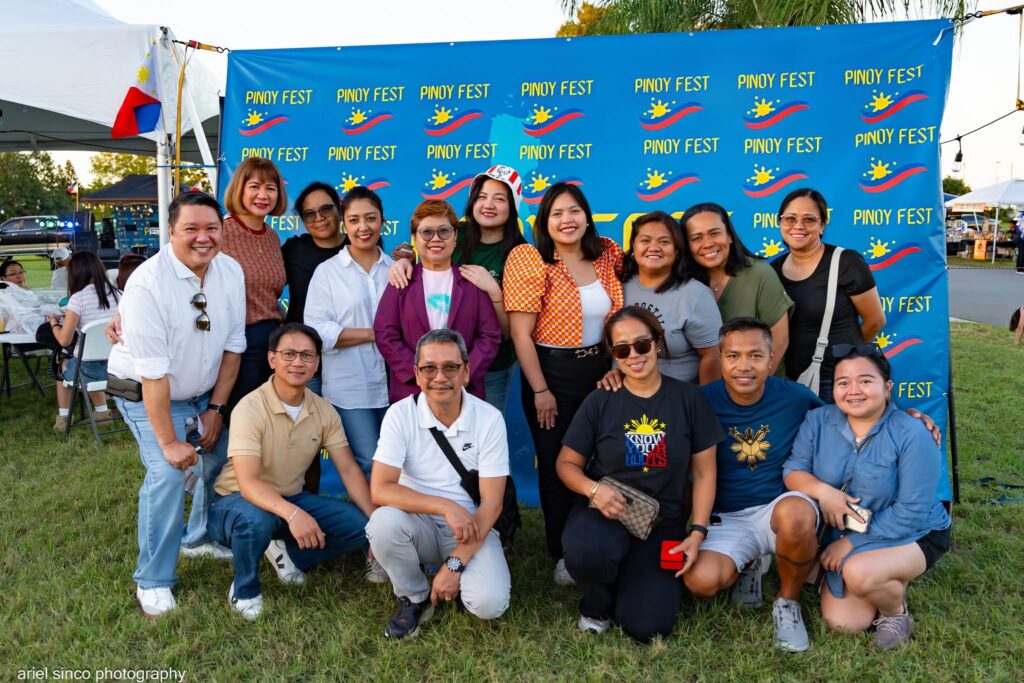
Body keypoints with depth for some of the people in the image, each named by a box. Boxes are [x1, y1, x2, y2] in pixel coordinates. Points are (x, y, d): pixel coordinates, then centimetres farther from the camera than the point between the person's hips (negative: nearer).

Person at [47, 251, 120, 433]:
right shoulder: (117, 293, 3)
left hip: (91, 369, -4)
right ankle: (102, 411, 32)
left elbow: (64, 341, -10)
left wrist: (54, 322, 10)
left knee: (65, 366, 27)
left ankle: (63, 418, 29)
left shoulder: (78, 298, -12)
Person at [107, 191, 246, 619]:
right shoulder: (147, 283, -27)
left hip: (202, 392, 6)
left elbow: (232, 345, -2)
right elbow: (153, 373, -26)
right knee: (167, 473, -17)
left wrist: (215, 408, -3)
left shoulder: (231, 272, -10)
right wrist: (168, 442, -24)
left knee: (220, 456, 6)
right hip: (146, 394, -6)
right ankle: (152, 582, 0)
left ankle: (199, 538, 33)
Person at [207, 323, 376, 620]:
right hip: (237, 501, -5)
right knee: (256, 519, -39)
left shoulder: (324, 410, -6)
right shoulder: (251, 408, -24)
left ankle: (286, 553, 12)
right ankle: (244, 590, -7)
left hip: (291, 498, 5)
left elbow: (349, 469, -5)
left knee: (358, 526, -14)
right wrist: (292, 514, -50)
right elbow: (248, 483, -33)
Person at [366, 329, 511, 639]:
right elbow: (380, 489, -19)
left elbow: (491, 504, -12)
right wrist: (445, 506, -28)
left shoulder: (489, 419, -12)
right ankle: (415, 598, -2)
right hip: (419, 523, 1)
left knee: (490, 603, -26)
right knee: (383, 522, -32)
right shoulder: (400, 415, -11)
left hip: (471, 529, -1)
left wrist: (455, 564, -19)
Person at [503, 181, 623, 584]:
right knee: (557, 465, 7)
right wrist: (540, 391, -14)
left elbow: (620, 317, 13)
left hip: (600, 370, 4)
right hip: (551, 372, -4)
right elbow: (521, 333, -13)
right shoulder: (531, 261, -11)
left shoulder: (607, 255, 3)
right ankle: (563, 554, 25)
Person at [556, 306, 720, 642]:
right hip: (606, 512, 0)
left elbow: (704, 473, 4)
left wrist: (698, 532, -5)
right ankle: (597, 603, 1)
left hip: (664, 522, 1)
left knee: (647, 626, -16)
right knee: (585, 553, -36)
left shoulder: (688, 399, 1)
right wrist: (594, 489, -16)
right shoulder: (599, 402, 0)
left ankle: (630, 581, 20)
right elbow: (567, 463, 5)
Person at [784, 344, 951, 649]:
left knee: (859, 572, -34)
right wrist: (822, 490, -29)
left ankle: (897, 610, 1)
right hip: (845, 538, 5)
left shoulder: (911, 435, -21)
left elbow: (911, 513, -22)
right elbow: (793, 470, -7)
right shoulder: (818, 421, -7)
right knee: (840, 622, -6)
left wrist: (853, 542, -22)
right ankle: (892, 583, 22)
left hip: (912, 536, -4)